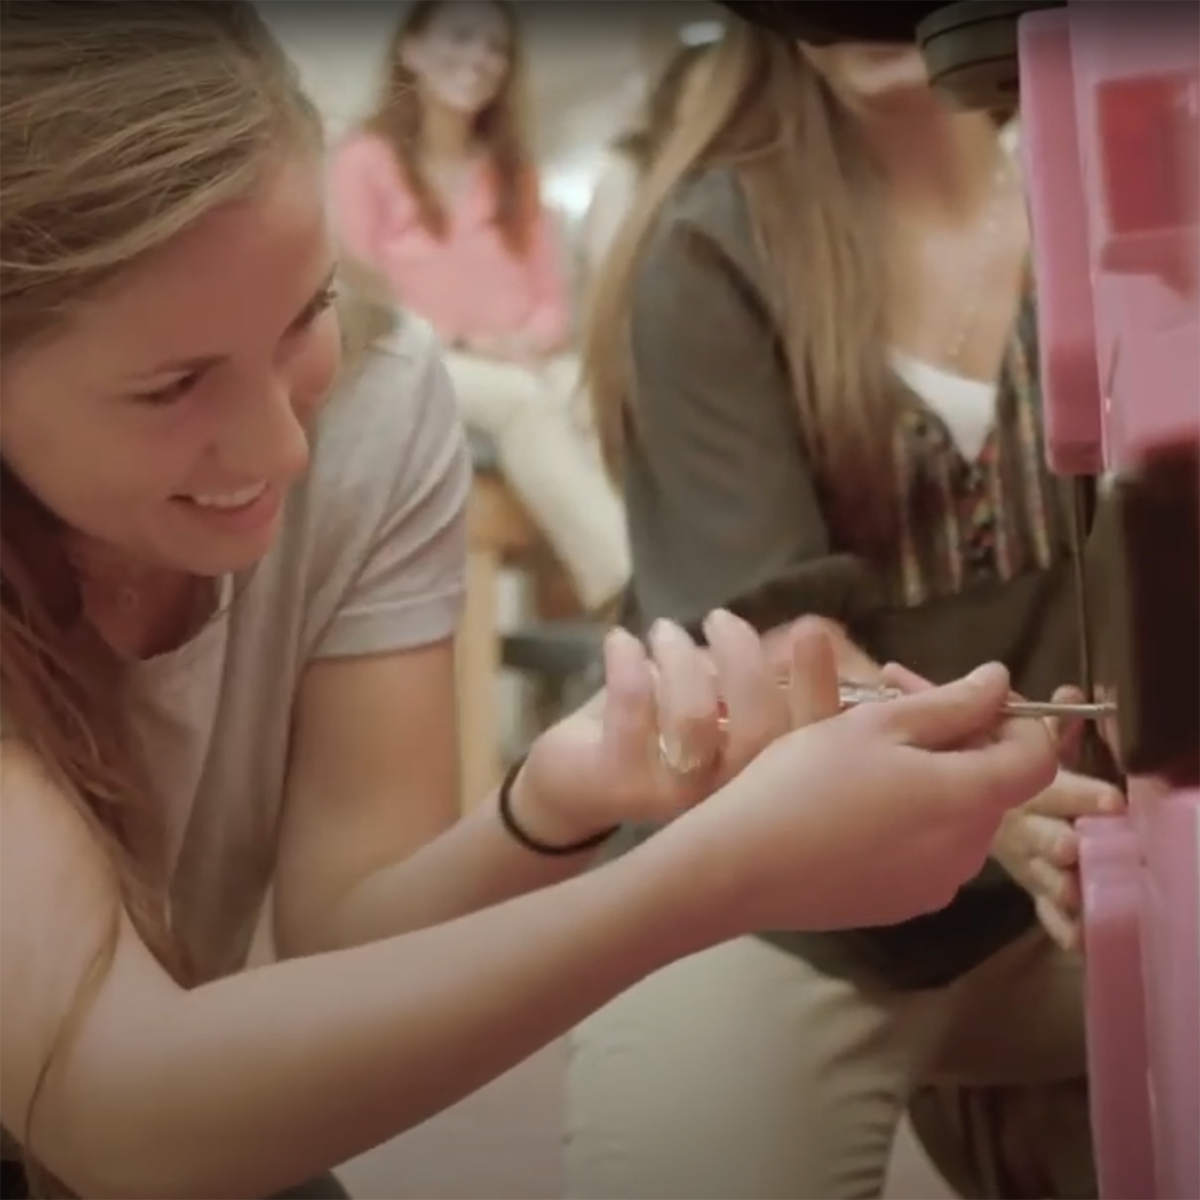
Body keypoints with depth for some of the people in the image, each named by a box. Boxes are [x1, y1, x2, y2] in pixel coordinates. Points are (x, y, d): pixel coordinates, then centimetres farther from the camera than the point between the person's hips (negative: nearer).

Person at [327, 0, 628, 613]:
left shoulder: (512, 164, 21)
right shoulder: (365, 160, 3)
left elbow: (552, 298, 15)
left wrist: (529, 343, -8)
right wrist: (461, 344, -15)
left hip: (523, 366, 4)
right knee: (525, 400, -37)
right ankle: (630, 595, -46)